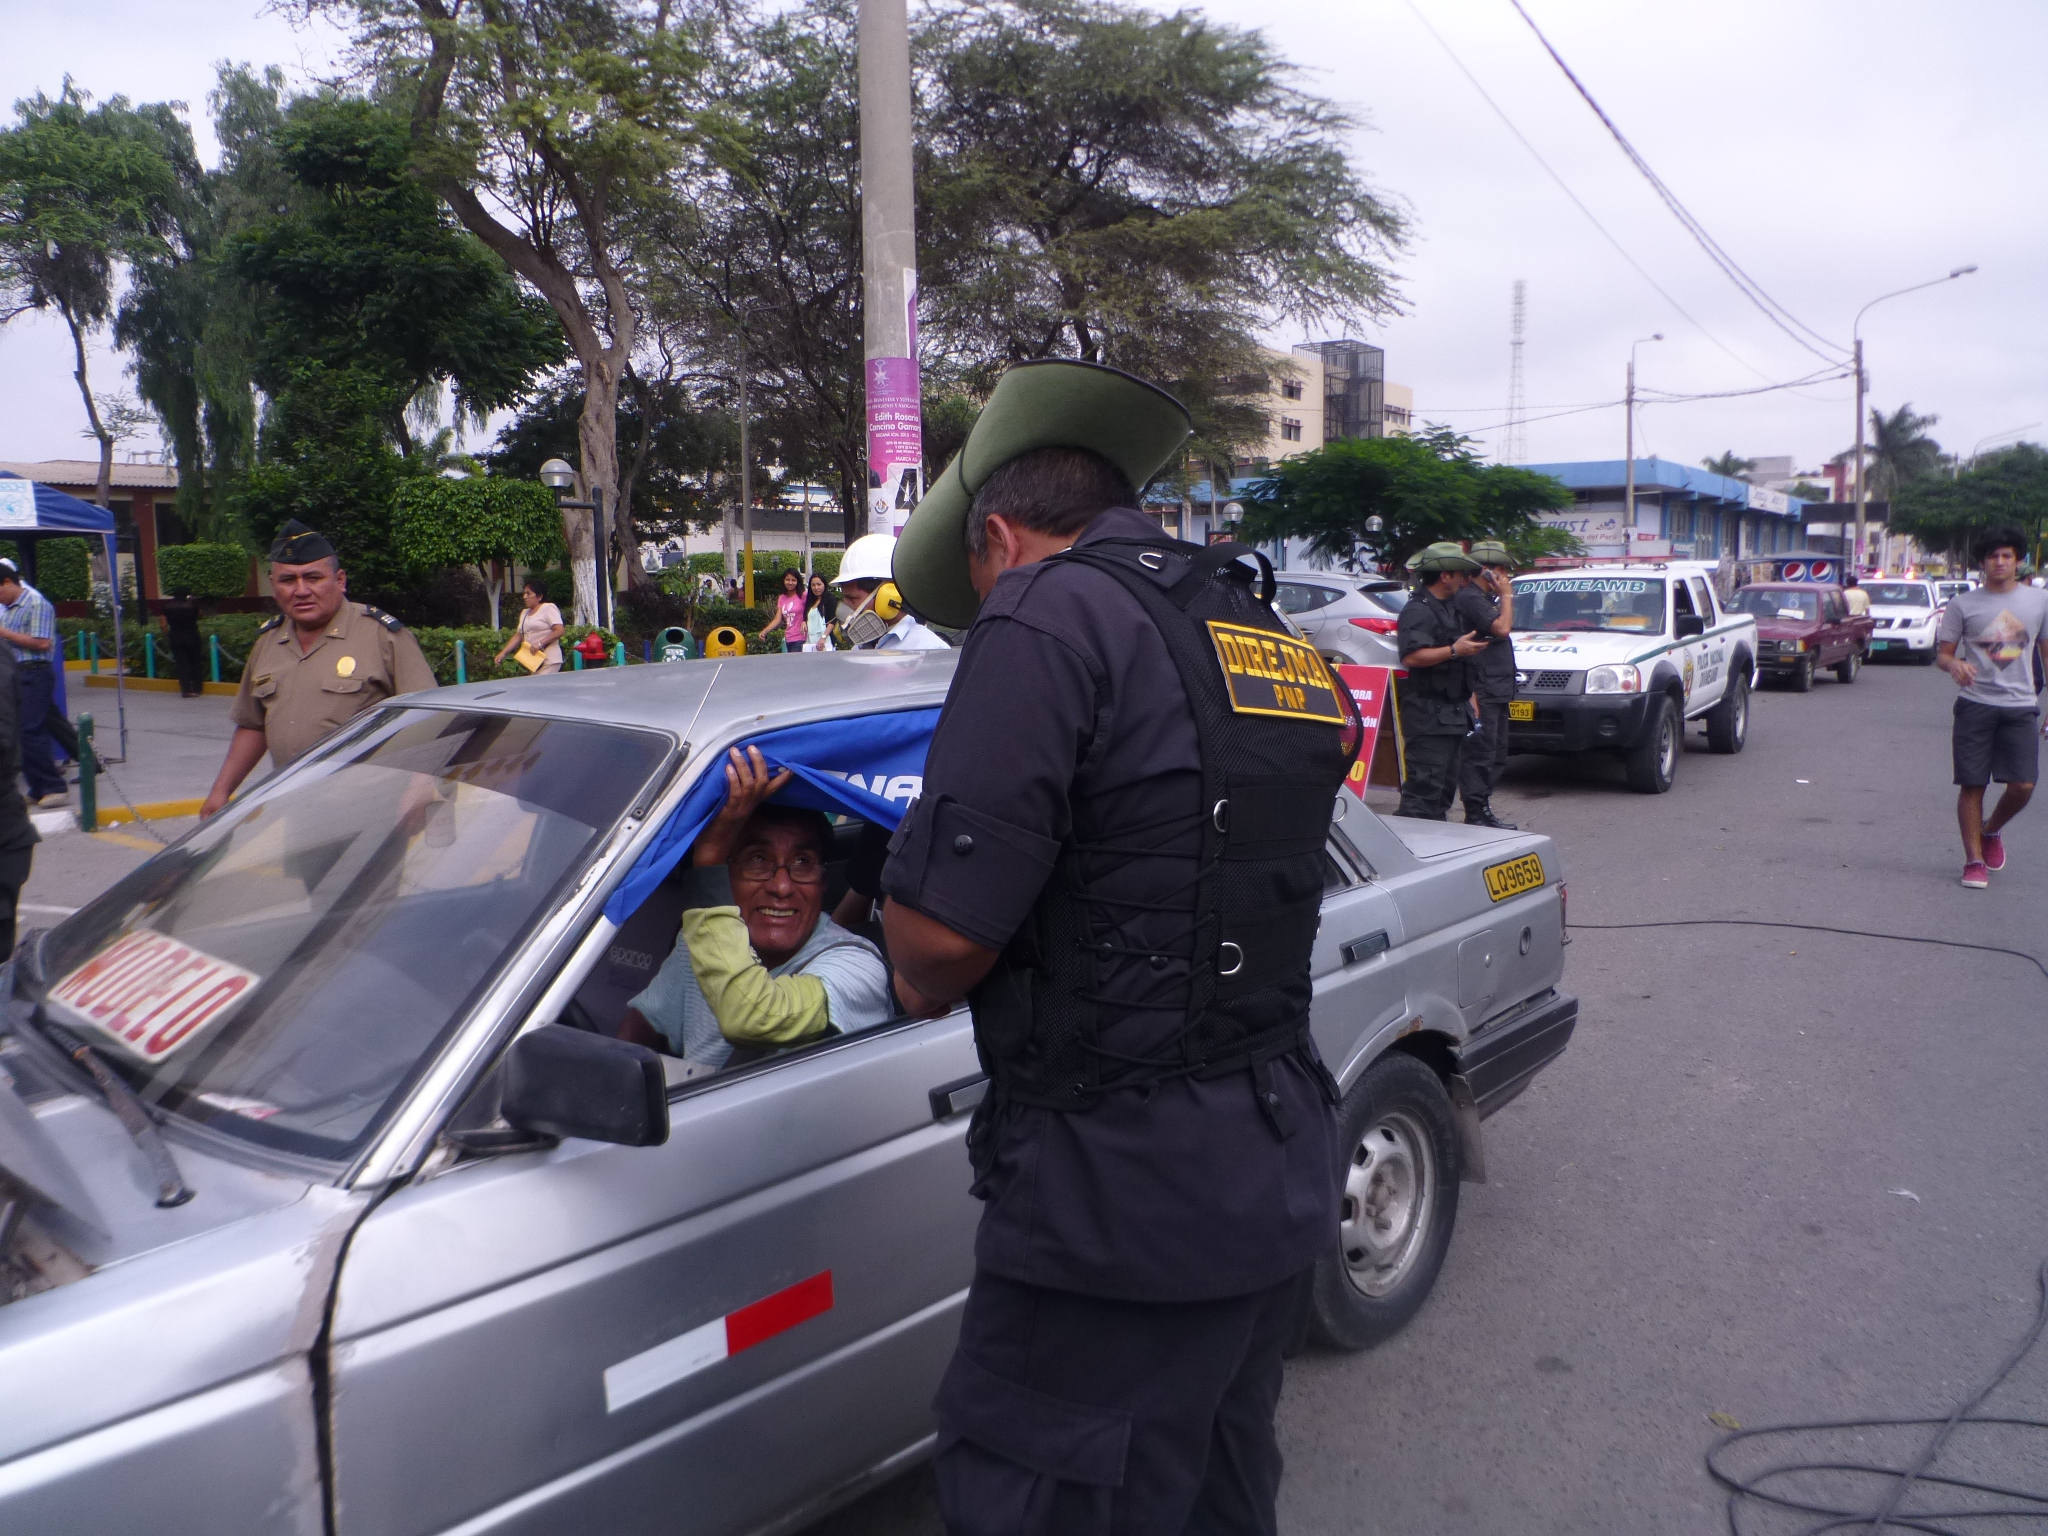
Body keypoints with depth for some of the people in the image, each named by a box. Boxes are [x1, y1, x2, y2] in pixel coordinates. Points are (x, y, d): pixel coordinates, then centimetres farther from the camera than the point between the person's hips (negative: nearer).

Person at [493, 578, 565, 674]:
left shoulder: (549, 608, -3)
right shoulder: (525, 612, 20)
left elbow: (559, 631, -14)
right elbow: (518, 635, 19)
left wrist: (540, 644, -20)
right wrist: (503, 653, 9)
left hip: (549, 660, -8)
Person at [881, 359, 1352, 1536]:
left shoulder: (1049, 613, -14)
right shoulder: (1283, 645, 12)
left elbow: (942, 929, -21)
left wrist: (922, 983, 2)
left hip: (1123, 1196, -9)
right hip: (1285, 1172, 9)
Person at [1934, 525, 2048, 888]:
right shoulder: (1963, 604, 2)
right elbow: (1942, 654, 4)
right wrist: (1954, 665, -20)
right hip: (1976, 705, -1)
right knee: (1972, 785, -1)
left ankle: (1992, 831, 25)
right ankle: (1974, 860, 11)